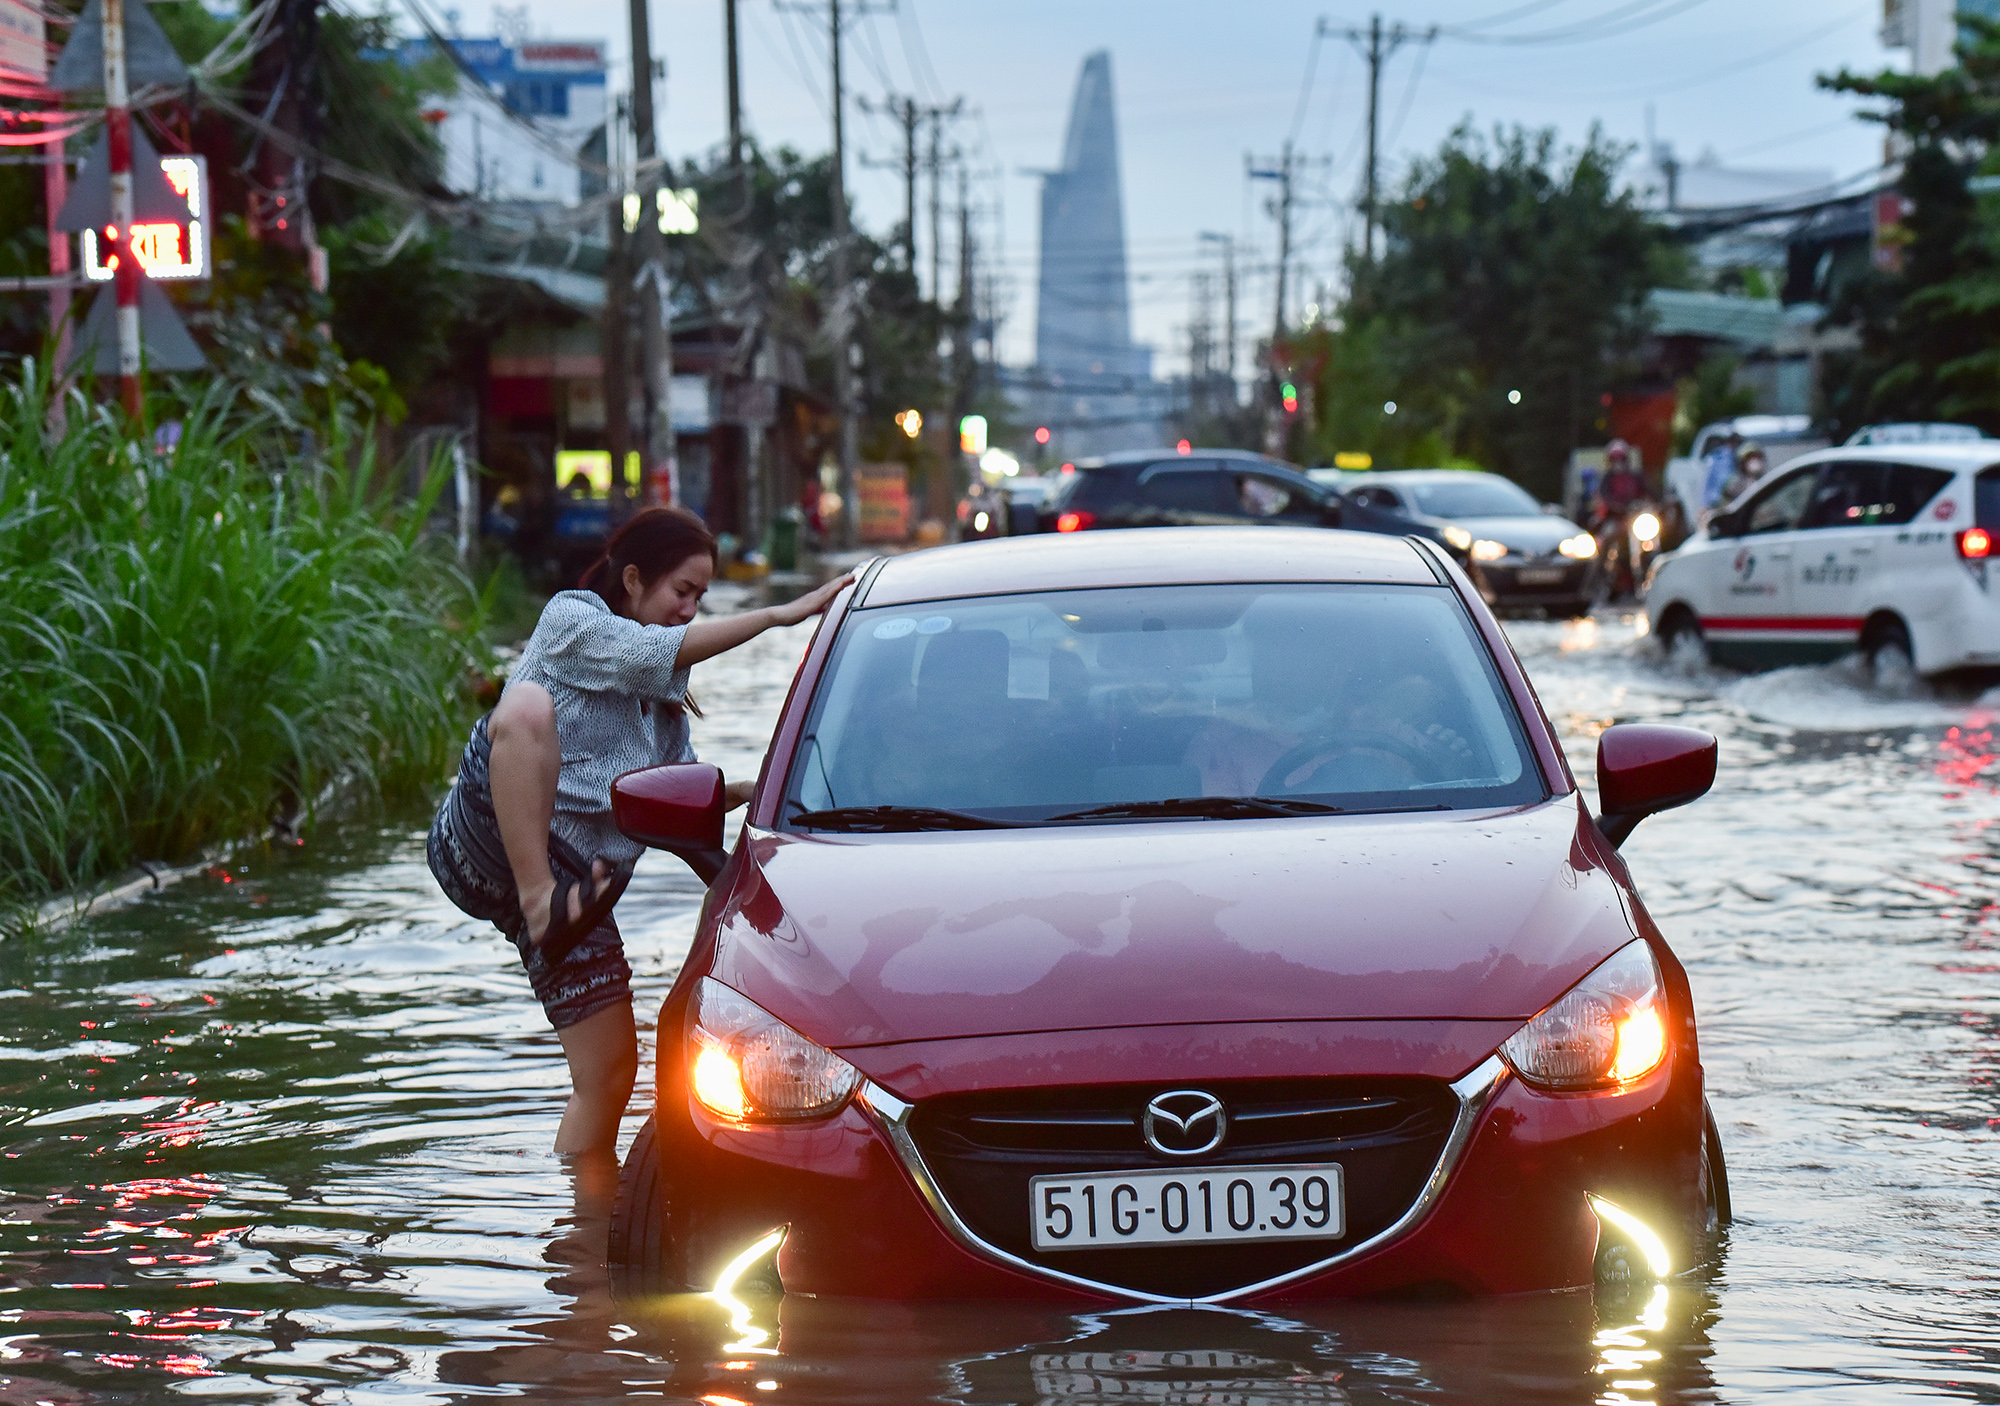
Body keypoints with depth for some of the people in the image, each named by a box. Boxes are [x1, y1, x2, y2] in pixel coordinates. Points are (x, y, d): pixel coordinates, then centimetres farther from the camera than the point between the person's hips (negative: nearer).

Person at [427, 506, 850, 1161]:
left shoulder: (661, 694, 22)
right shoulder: (570, 620, 0)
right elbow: (664, 651, -15)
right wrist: (782, 614, -16)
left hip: (575, 885, 7)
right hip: (483, 847, -7)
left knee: (611, 1072, -1)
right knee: (527, 709, -36)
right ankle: (541, 902, -39)